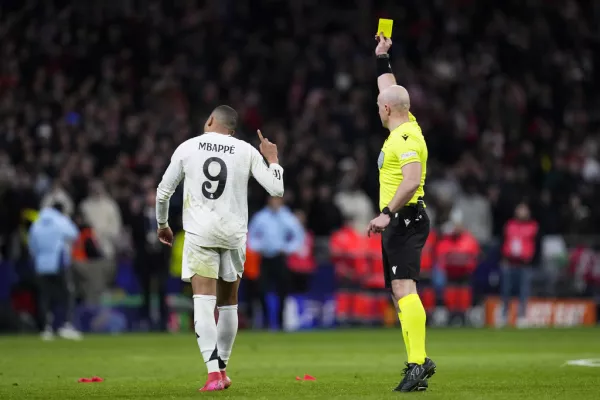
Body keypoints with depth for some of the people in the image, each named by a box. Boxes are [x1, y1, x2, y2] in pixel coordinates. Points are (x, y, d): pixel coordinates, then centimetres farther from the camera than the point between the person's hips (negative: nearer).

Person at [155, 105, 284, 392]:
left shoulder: (187, 147, 3)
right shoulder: (246, 151, 4)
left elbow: (163, 192, 7)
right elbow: (277, 189, 4)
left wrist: (162, 224, 25)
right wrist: (272, 159, 22)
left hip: (200, 233, -2)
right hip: (234, 234, 2)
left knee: (204, 302, -9)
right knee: (228, 303, 16)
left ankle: (213, 373, -23)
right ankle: (222, 369, 28)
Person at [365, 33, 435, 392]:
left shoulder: (406, 137, -14)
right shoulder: (405, 126, 14)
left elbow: (412, 180, -27)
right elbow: (390, 90, 32)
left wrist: (388, 213, -30)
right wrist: (382, 58, 39)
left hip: (405, 220, -11)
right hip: (401, 222, 11)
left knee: (404, 289, -20)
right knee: (400, 292, 12)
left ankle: (417, 365, -30)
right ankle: (420, 361, 13)